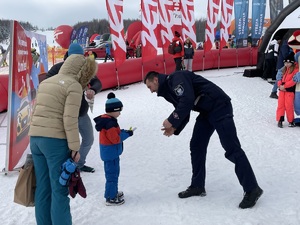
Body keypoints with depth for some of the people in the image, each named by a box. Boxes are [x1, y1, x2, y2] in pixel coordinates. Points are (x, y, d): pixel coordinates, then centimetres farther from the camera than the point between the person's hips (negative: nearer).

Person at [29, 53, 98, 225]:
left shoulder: (45, 83, 18)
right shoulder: (74, 86, -7)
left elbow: (37, 112, 16)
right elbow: (70, 120, -15)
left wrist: (39, 134, 19)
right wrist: (75, 147, -11)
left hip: (35, 137, 8)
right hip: (55, 140, -8)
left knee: (43, 187, 13)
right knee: (59, 189, -1)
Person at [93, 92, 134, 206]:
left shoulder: (106, 120, 7)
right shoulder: (109, 123, -25)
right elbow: (115, 139, -24)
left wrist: (123, 131, 2)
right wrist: (127, 134, -14)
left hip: (111, 152, 11)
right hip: (111, 153, -11)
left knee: (114, 173, 23)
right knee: (112, 175, -1)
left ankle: (113, 192, 38)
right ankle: (110, 198, 9)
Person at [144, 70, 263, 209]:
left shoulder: (175, 78, -14)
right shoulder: (168, 90, 15)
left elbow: (187, 101, -28)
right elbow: (183, 113, 17)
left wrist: (171, 121, -18)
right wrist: (175, 128, 1)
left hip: (219, 107, -10)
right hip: (206, 111, 10)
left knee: (231, 149, -10)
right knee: (196, 146, 10)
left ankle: (252, 189, -2)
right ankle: (197, 186, 20)